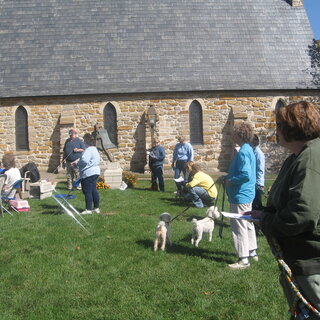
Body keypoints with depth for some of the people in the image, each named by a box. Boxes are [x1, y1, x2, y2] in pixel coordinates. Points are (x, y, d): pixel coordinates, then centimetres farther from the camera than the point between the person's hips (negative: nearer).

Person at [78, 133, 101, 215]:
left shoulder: (88, 150, -16)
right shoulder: (95, 149, 16)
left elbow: (84, 160, -29)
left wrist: (77, 164, -11)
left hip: (88, 173, -10)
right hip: (95, 172, 10)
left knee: (87, 192, -5)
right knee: (94, 190, 13)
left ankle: (88, 209, -1)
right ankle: (96, 208, 18)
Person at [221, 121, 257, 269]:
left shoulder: (243, 152, -21)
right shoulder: (249, 149, 10)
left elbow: (246, 175, -29)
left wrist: (230, 181, -17)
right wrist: (228, 177, 11)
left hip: (239, 196, -11)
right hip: (248, 194, 11)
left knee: (239, 227, -2)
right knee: (248, 223, 20)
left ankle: (243, 259, 6)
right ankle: (252, 252, 33)